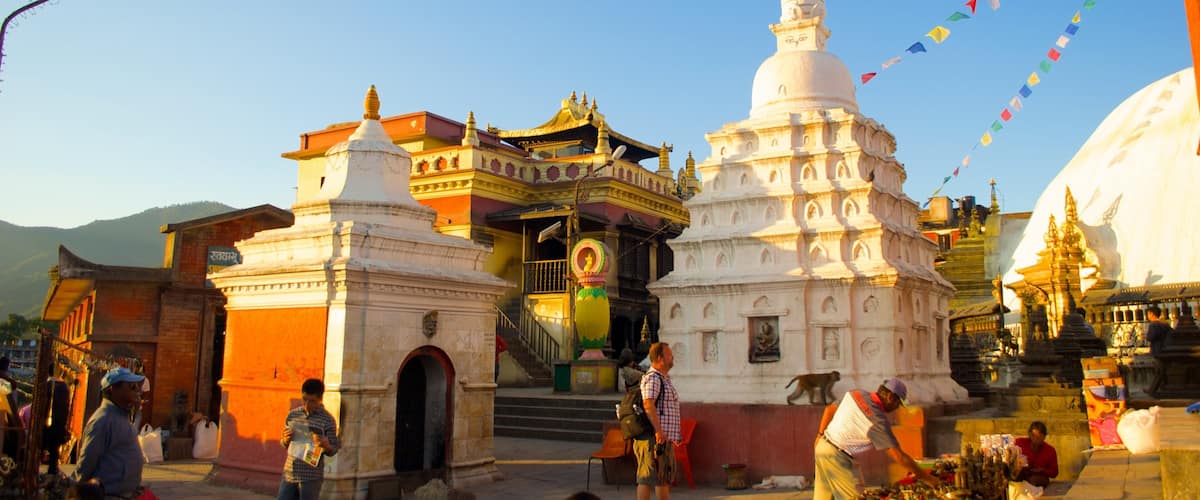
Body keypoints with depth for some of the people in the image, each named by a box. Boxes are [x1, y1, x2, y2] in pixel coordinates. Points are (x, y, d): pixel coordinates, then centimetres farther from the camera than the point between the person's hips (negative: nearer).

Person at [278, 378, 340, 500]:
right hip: (289, 474, 4)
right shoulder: (292, 415, 3)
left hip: (311, 477, -4)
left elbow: (333, 451, -5)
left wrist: (326, 445, -27)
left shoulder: (327, 420, -9)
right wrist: (286, 439, -10)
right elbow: (284, 444, 13)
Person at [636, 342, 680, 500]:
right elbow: (648, 404, -26)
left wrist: (674, 435, 24)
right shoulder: (652, 378, -13)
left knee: (666, 478, 16)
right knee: (647, 479, -6)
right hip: (656, 438, -10)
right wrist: (659, 431, -29)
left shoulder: (665, 378, 20)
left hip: (666, 438, 10)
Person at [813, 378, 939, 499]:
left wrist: (820, 435, 21)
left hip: (822, 445, 9)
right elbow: (898, 456, -22)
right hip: (836, 457, -9)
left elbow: (830, 409, 11)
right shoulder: (877, 419, -22)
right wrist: (927, 478, -13)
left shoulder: (856, 394, -1)